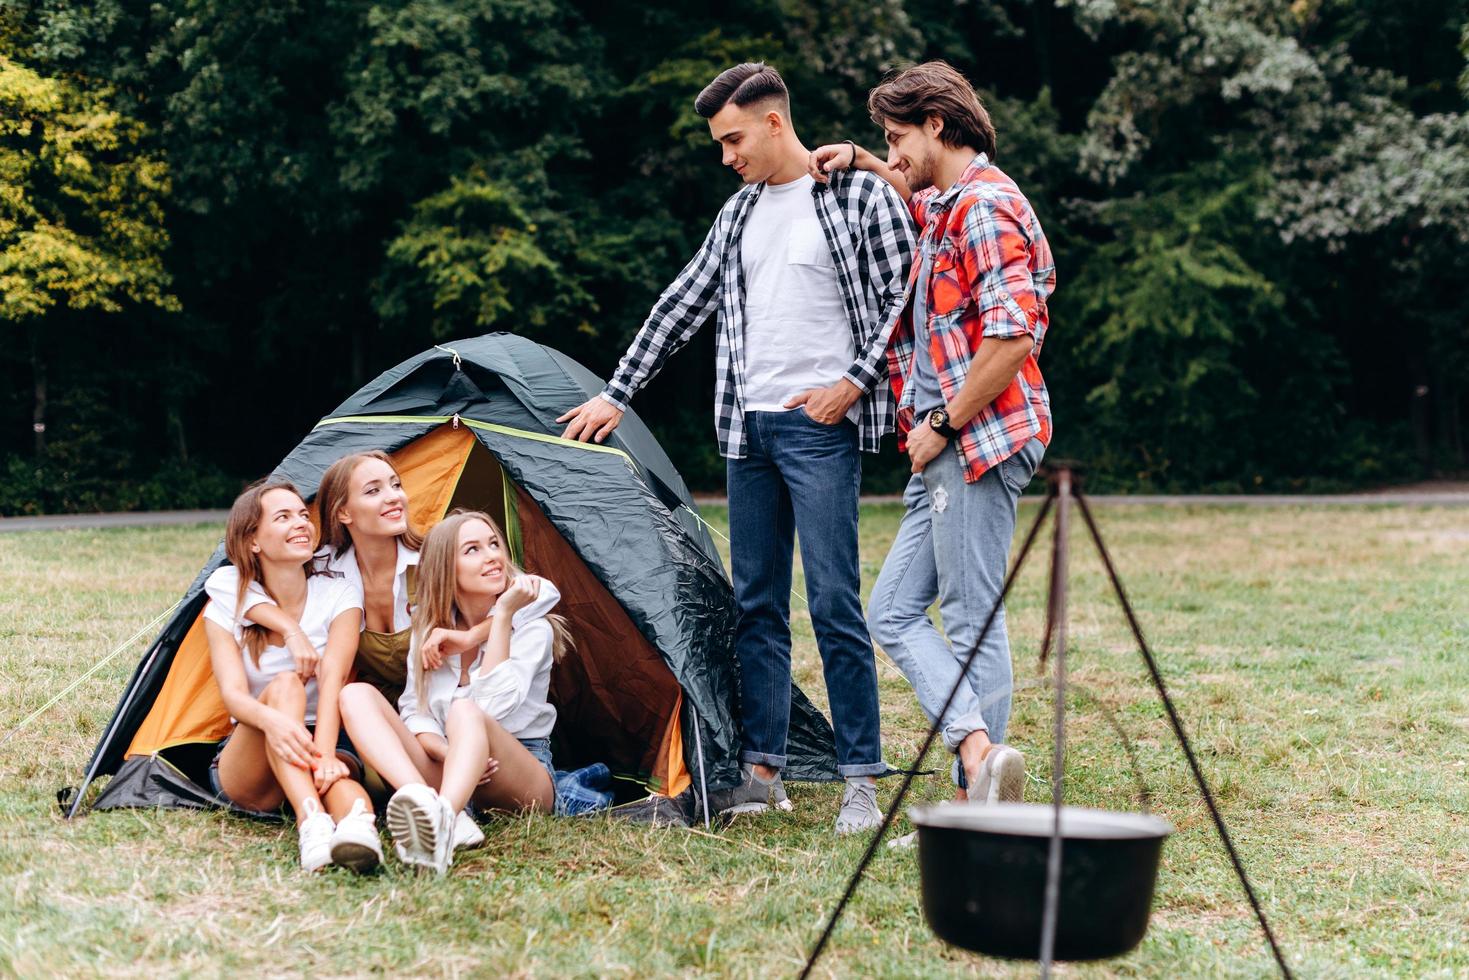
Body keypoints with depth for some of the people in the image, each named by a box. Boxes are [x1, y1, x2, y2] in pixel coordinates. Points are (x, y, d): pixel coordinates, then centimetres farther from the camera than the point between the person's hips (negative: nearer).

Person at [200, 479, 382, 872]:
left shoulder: (339, 596, -2)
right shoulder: (226, 607, -3)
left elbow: (332, 677, -18)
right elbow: (232, 692, -17)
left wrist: (325, 754, -37)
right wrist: (269, 719, -43)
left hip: (325, 743, 1)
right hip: (243, 772, -1)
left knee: (337, 770, -36)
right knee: (284, 684, -32)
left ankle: (358, 824, -72)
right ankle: (311, 824, -55)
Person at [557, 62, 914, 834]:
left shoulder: (859, 194, -3)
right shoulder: (739, 213, 16)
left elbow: (903, 300, -5)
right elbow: (682, 306, 19)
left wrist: (855, 382, -12)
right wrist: (617, 394, 18)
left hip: (821, 427, -7)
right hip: (749, 428, 7)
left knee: (833, 601, -10)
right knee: (756, 604, 8)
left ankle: (861, 781, -5)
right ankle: (761, 771, 14)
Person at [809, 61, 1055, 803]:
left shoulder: (985, 206, -13)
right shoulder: (944, 205, 17)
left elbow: (1013, 335, -24)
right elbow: (914, 193, 45)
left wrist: (943, 424, -16)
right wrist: (860, 162, 26)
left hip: (981, 443, -10)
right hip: (946, 456, 10)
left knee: (972, 622, -7)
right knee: (892, 613, 6)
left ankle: (978, 802, -3)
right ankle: (978, 748, -4)